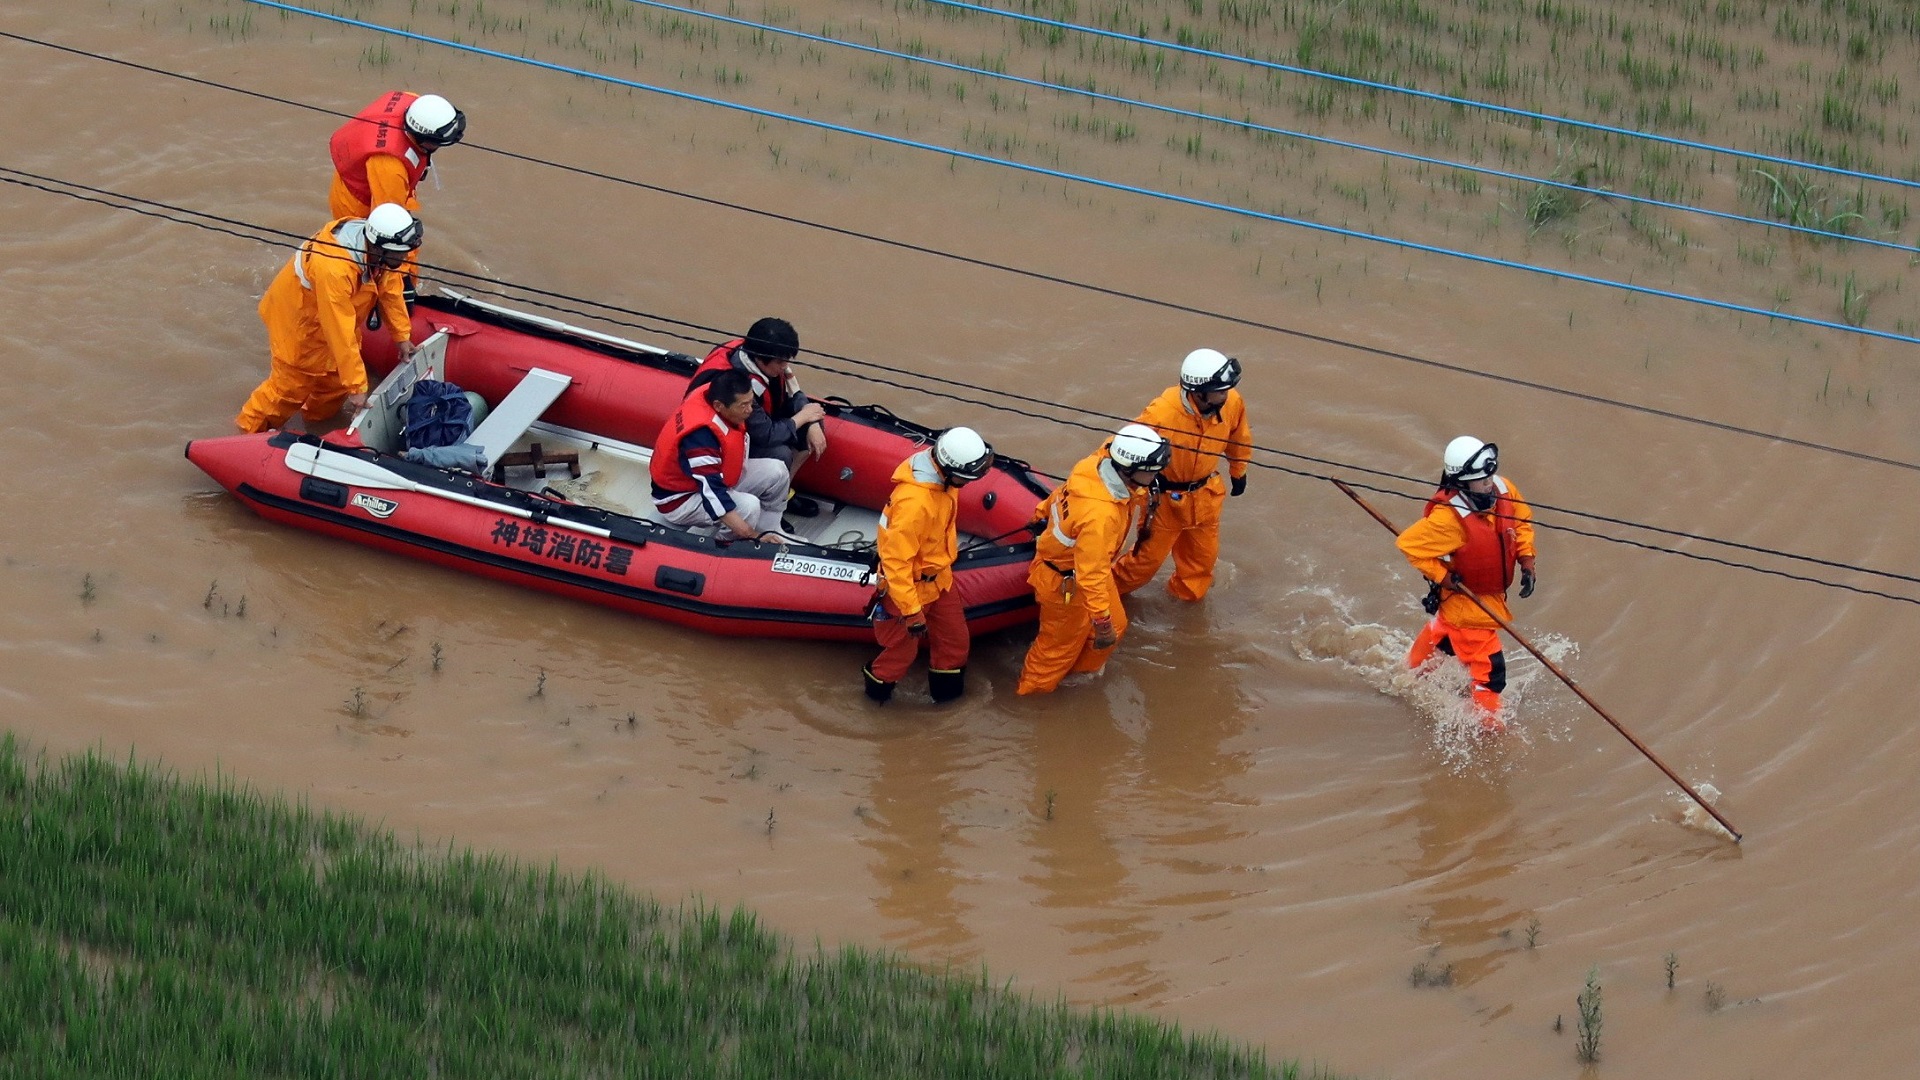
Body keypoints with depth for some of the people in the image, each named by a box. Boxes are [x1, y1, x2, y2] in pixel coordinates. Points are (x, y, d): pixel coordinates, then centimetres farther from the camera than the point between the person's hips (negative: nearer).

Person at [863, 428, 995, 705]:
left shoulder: (940, 475, -12)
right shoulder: (914, 502, -40)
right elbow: (896, 559, -33)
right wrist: (911, 610, -28)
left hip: (938, 576, 8)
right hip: (910, 585, -8)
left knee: (955, 639, 20)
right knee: (903, 648, 15)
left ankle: (947, 691, 42)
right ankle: (878, 685, 42)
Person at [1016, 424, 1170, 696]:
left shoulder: (1096, 464, -20)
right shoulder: (1100, 515, -45)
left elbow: (1064, 492, 4)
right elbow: (1091, 576, -38)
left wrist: (1044, 515, 25)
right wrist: (1102, 623, -29)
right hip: (1066, 583, -8)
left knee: (1115, 625, 24)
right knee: (1061, 645, 16)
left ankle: (1082, 672, 50)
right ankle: (1032, 692, 41)